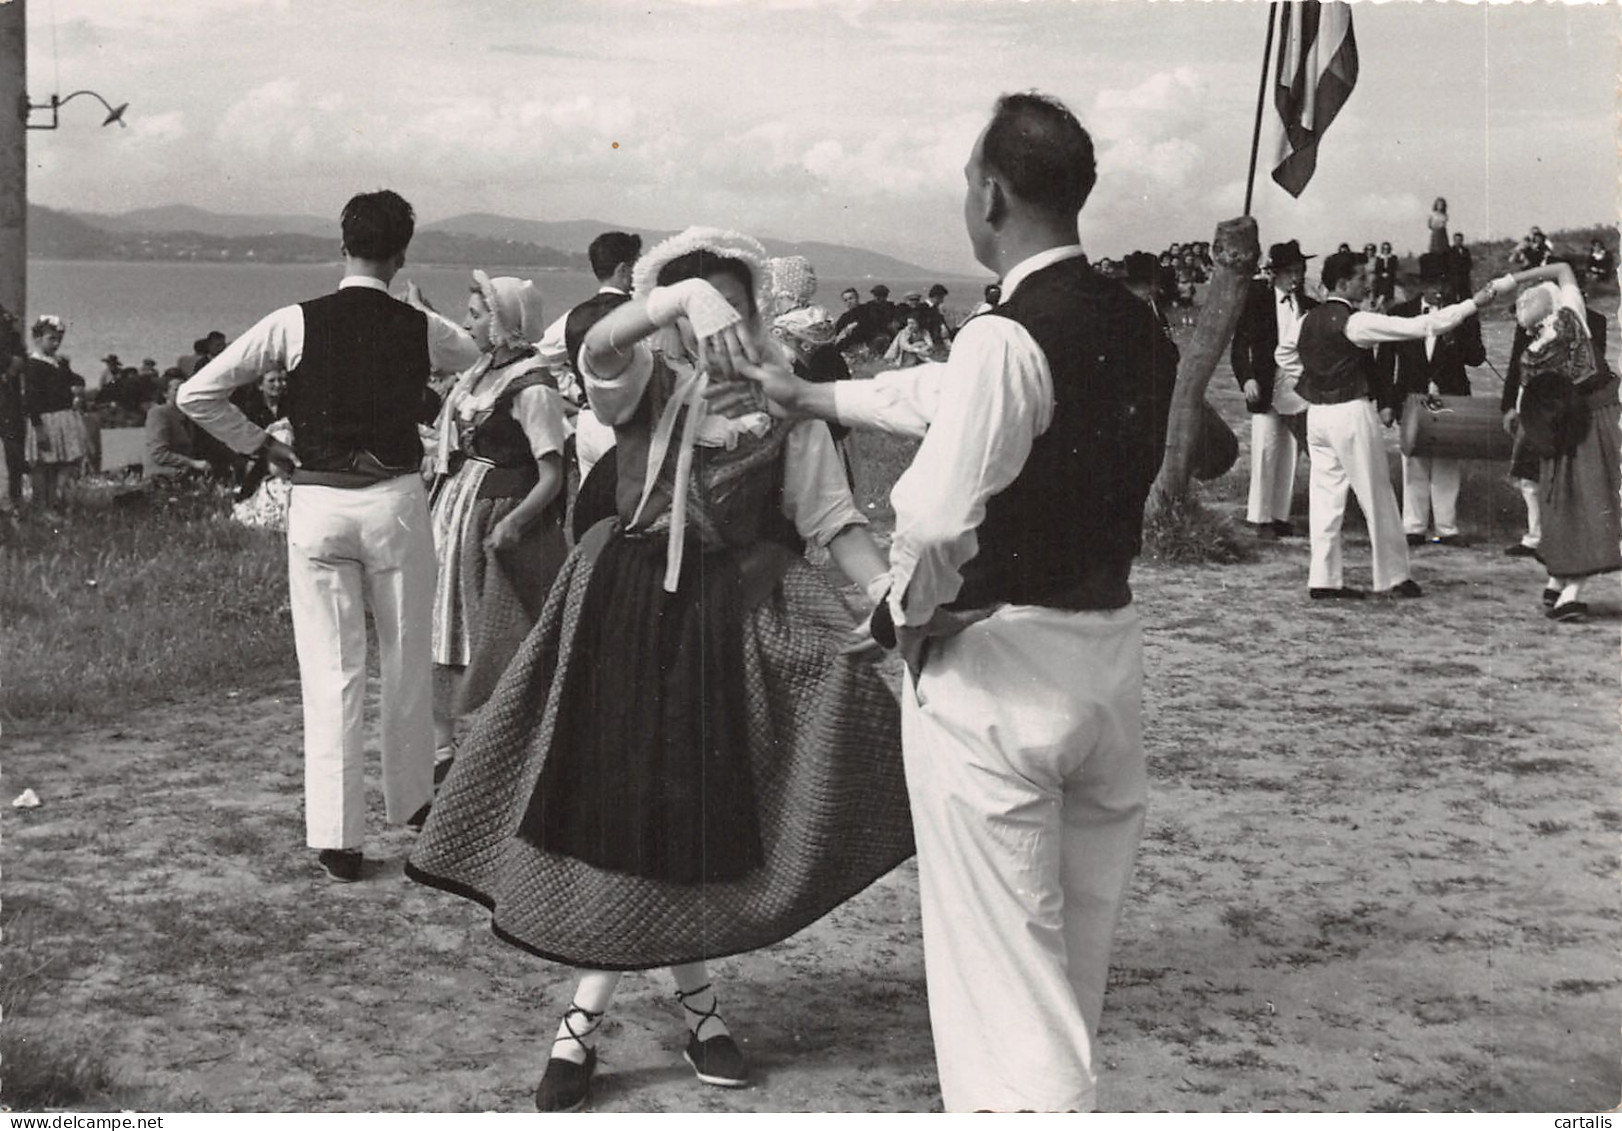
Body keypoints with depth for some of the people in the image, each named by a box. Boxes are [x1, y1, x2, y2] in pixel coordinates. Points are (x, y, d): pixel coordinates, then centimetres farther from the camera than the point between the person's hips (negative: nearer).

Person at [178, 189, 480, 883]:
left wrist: (262, 446, 8)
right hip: (396, 500, 1)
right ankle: (410, 800, 34)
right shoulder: (422, 330, -1)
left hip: (316, 503, 0)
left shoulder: (294, 324, -4)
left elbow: (195, 395, -3)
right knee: (407, 662, 17)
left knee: (331, 671, 3)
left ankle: (336, 839, 2)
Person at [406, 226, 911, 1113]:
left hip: (735, 626, 1)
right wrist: (683, 301, -39)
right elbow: (597, 347, -23)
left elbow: (831, 517, -3)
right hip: (630, 613, 0)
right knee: (619, 806, 1)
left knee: (699, 815, 6)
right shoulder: (644, 385, 0)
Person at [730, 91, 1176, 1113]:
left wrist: (903, 610, -4)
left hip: (997, 664, -8)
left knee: (1000, 960, -1)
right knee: (1077, 956, 19)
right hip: (1111, 650, 8)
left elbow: (936, 520, -25)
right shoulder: (1138, 330, 8)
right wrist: (812, 396, 28)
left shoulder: (1007, 338, -19)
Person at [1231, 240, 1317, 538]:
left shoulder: (1309, 307, 8)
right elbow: (1240, 345, -2)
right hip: (1266, 390, -4)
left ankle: (1280, 516, 15)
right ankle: (1261, 517, 5)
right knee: (1265, 452, -4)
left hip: (1299, 391, 4)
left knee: (1290, 455, 7)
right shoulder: (1258, 301, -2)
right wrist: (1246, 379, -14)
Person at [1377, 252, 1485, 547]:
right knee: (1414, 465, 4)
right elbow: (1385, 360, 5)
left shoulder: (1463, 316, 3)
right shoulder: (1401, 313, 3)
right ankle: (1414, 527, 11)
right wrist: (1386, 402, 0)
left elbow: (1478, 357, -1)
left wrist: (1455, 342, -20)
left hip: (1450, 401, 0)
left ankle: (1447, 528, 10)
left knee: (1447, 467, 3)